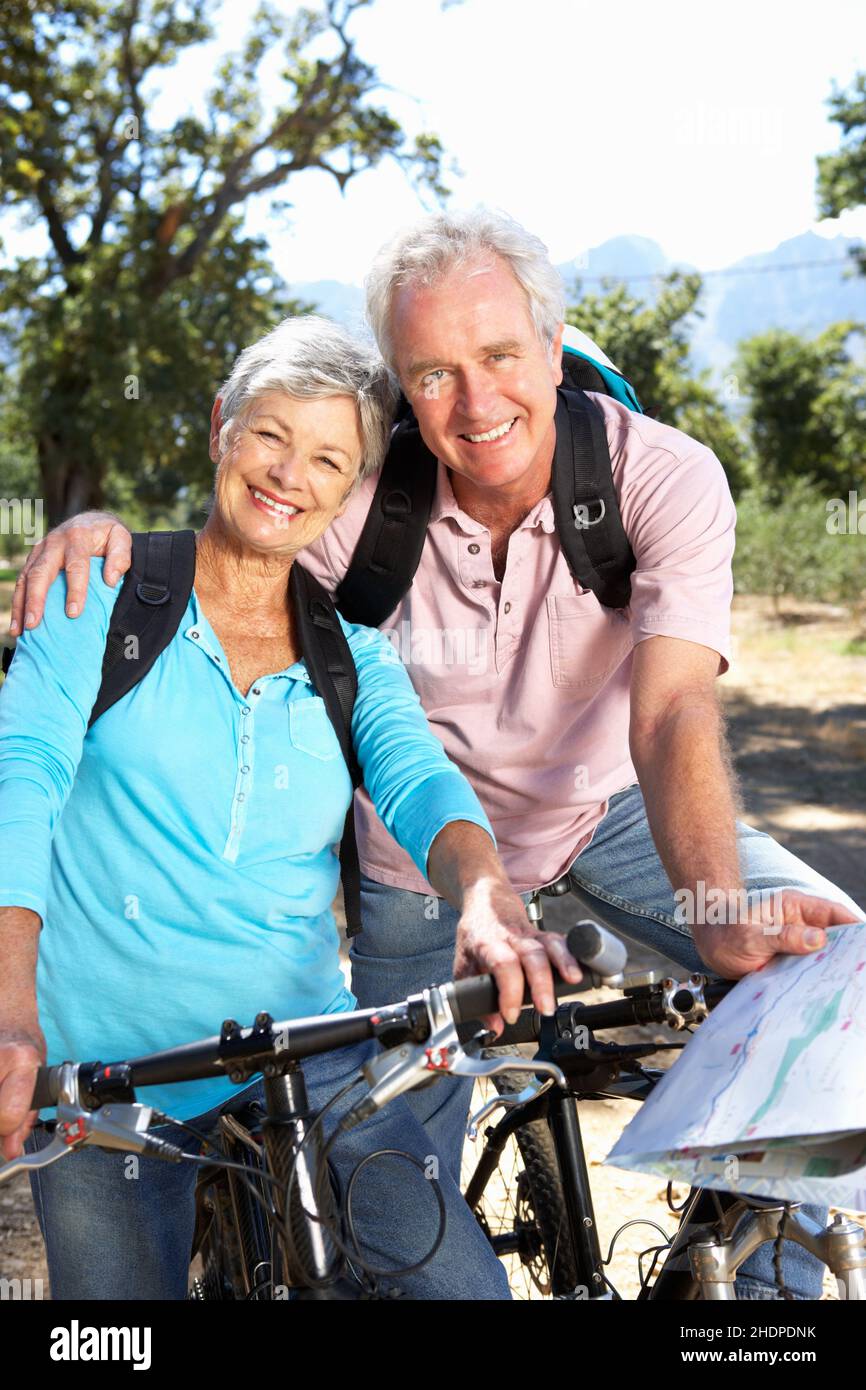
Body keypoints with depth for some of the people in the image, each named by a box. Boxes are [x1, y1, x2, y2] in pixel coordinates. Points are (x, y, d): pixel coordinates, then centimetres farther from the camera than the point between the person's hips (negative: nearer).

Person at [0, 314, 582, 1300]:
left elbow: (418, 782, -7)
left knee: (464, 1283, -11)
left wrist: (488, 901, -32)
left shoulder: (351, 652, 9)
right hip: (100, 1070, -1)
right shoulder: (105, 597, 0)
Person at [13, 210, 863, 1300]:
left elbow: (672, 714, -35)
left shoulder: (666, 477, -25)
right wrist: (102, 529, -29)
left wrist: (724, 910, -52)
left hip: (608, 804, 0)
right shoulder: (369, 494, -21)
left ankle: (768, 1280, 0)